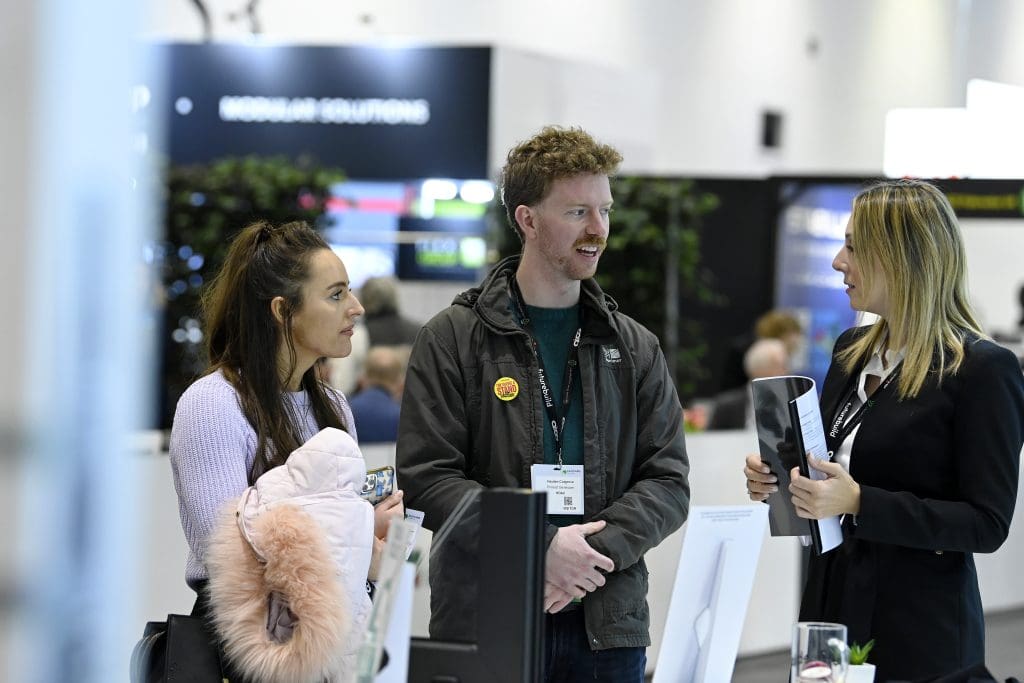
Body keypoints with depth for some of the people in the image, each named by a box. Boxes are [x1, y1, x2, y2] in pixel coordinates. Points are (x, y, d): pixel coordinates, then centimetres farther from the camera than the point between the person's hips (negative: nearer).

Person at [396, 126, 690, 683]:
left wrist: (595, 549, -12)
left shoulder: (634, 348, 11)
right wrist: (541, 548, -17)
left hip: (607, 625, 3)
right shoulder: (452, 339, 0)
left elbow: (668, 481, 5)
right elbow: (426, 477, -8)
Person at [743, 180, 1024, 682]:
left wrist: (858, 503, -24)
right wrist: (777, 479, 0)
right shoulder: (851, 351, 10)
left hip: (919, 635, -7)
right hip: (830, 606, 7)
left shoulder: (983, 370, -12)